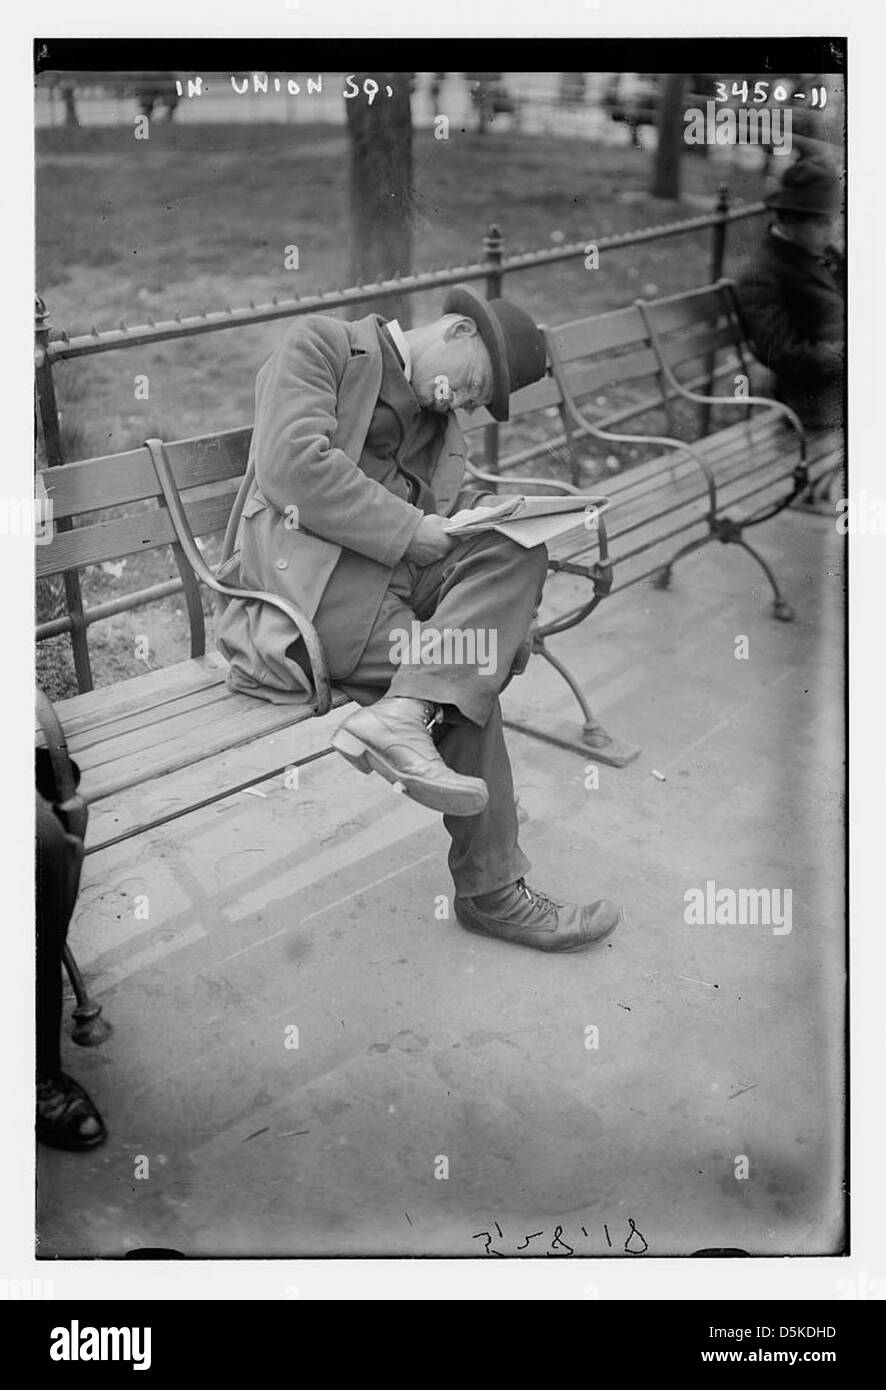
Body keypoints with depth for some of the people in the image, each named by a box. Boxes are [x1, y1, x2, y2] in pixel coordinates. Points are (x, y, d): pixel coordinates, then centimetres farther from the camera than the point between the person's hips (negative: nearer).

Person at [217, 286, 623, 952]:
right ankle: (492, 891, -13)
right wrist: (409, 530, -15)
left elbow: (450, 512, 19)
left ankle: (403, 710, -31)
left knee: (518, 547, -19)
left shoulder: (440, 421, 27)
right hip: (310, 569, -7)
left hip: (400, 567, 7)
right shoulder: (322, 344, 3)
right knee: (470, 687, -20)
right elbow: (292, 466, -13)